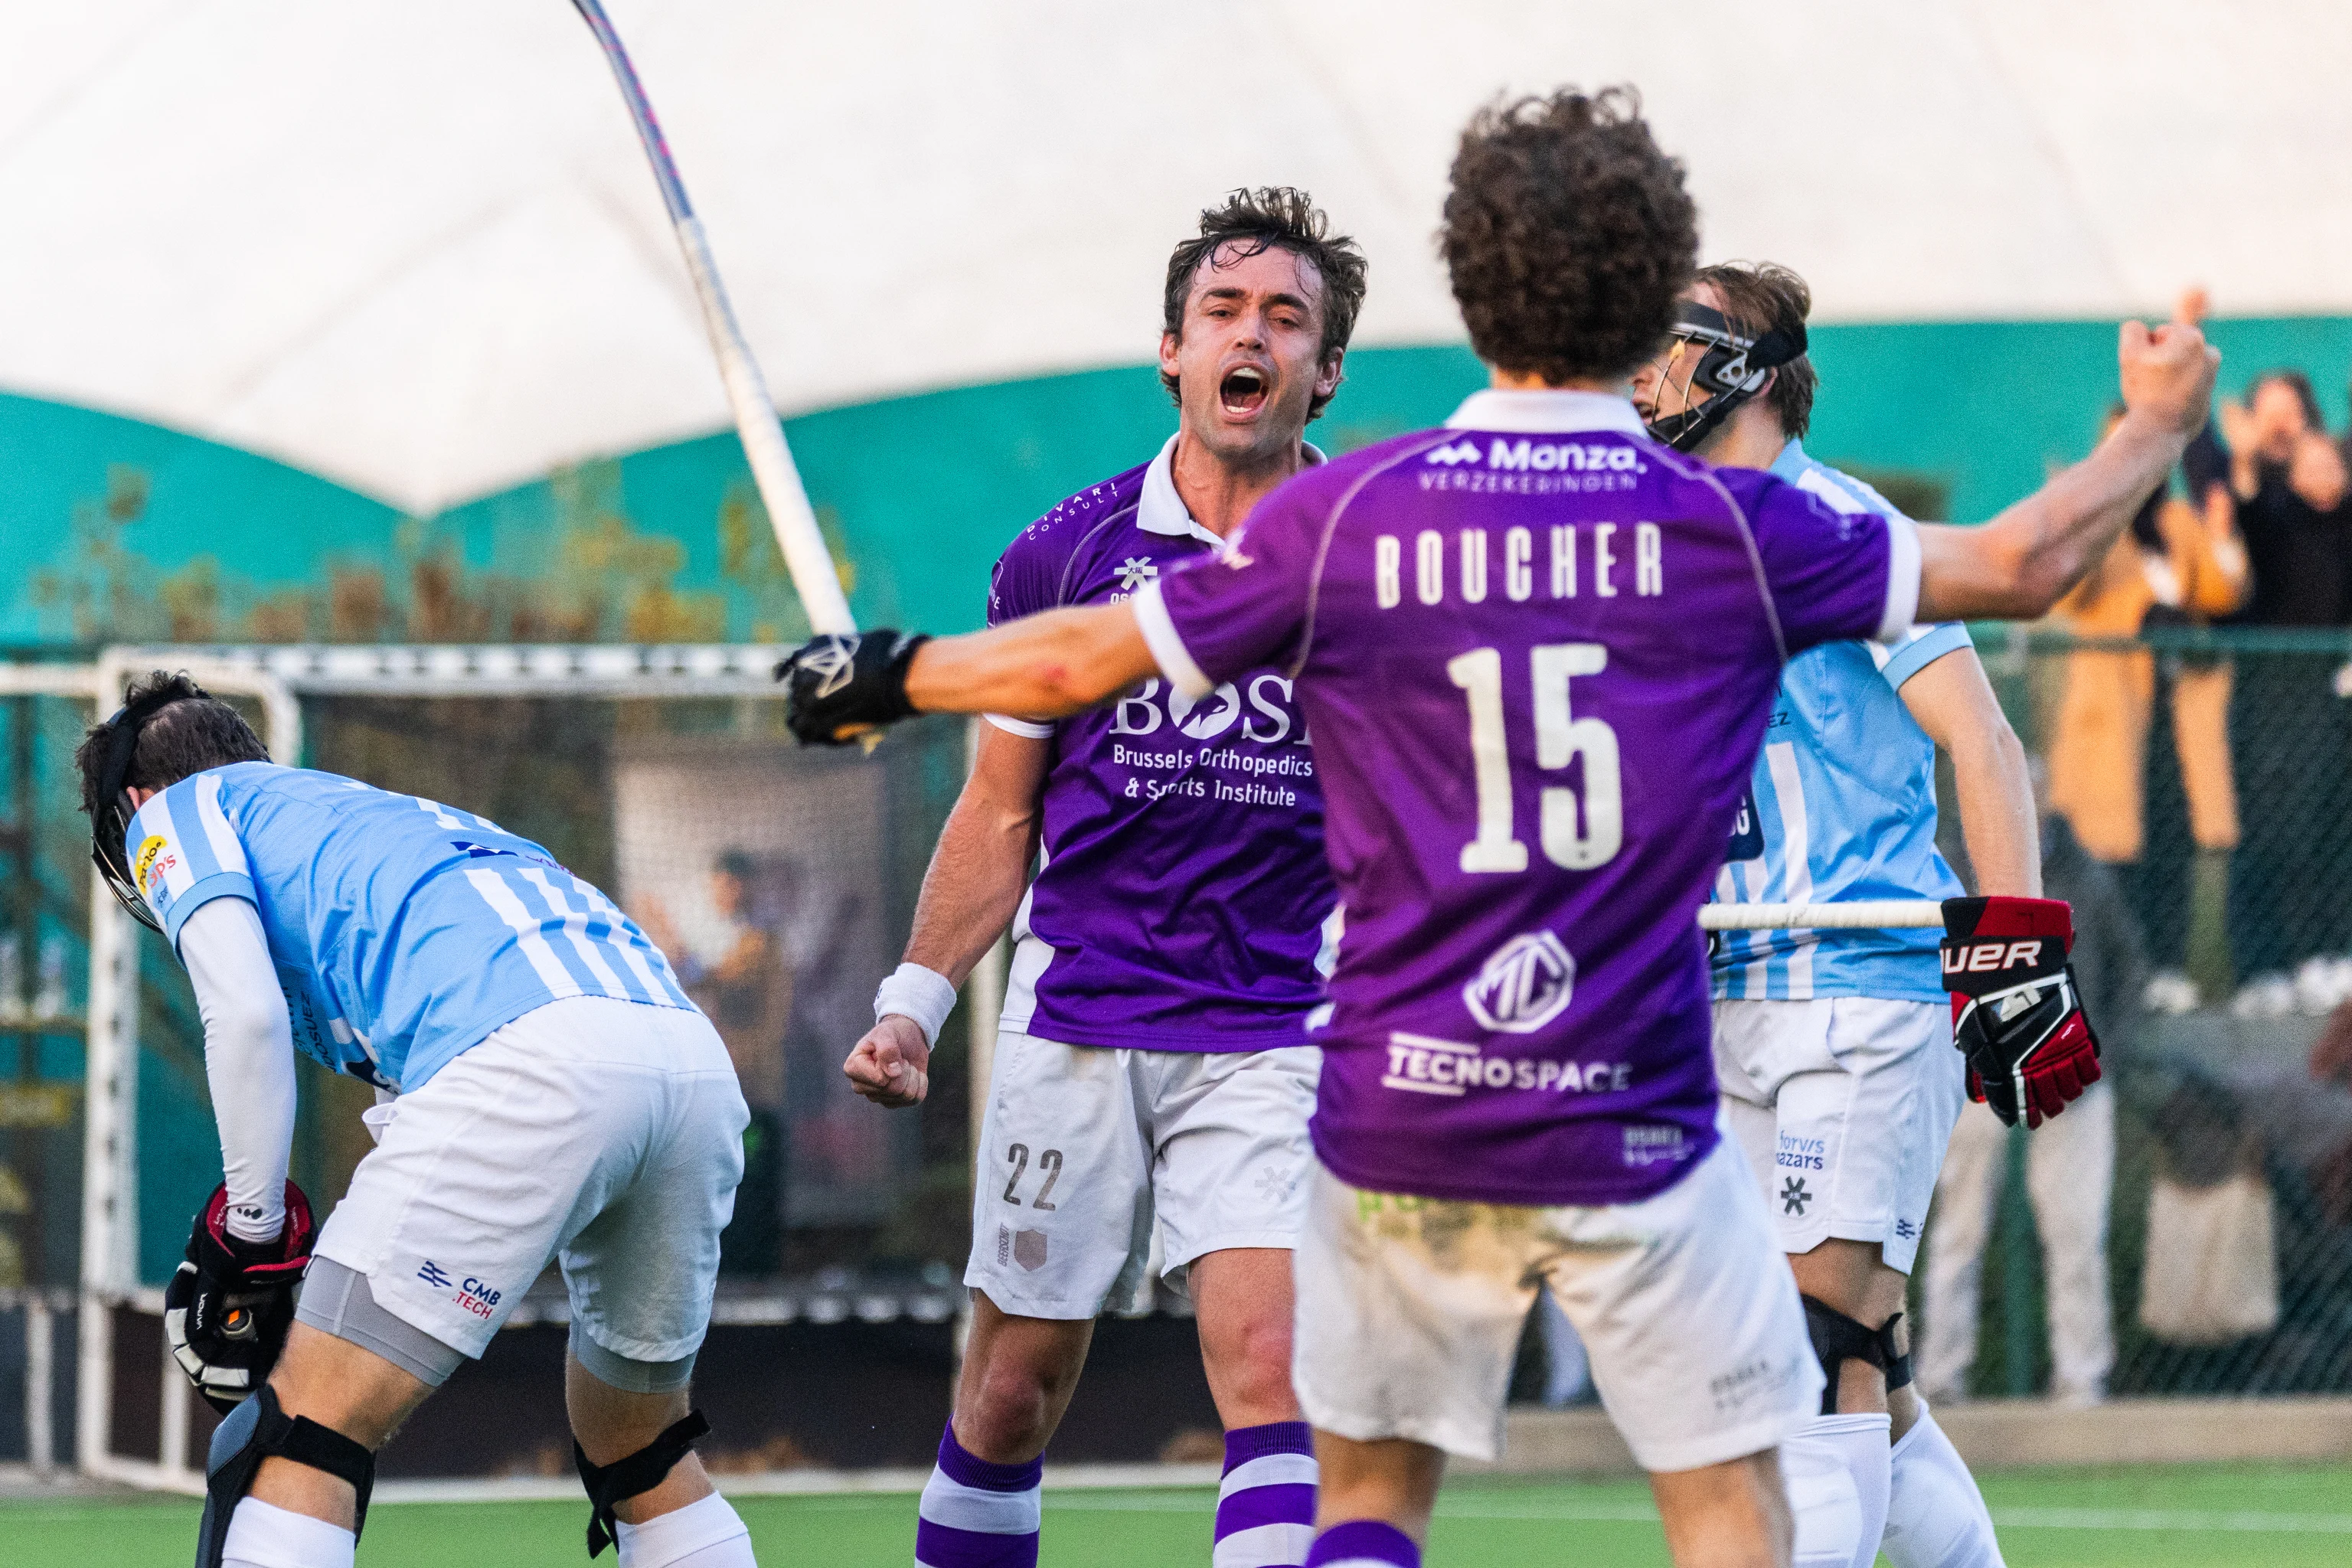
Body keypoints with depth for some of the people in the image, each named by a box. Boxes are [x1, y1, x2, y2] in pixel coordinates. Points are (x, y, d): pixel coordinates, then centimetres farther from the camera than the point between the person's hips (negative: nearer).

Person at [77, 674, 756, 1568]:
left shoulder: (172, 814, 20)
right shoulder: (369, 811, 41)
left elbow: (246, 1014, 2)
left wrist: (250, 1231, 11)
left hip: (524, 1058, -8)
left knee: (293, 1445, -5)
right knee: (642, 1452, 27)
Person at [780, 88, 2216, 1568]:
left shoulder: (1348, 514, -3)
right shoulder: (1729, 526, -5)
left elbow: (1076, 660, 5)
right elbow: (2020, 563, 6)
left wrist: (881, 678, 24)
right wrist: (2158, 427, 25)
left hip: (1397, 1111, 1)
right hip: (1631, 1118, -1)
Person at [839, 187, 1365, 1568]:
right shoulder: (1065, 557, 3)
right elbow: (1002, 812, 11)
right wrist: (916, 1002, 2)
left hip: (1277, 1031, -1)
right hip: (1075, 1023, 1)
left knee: (1269, 1365, -16)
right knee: (1015, 1388, 6)